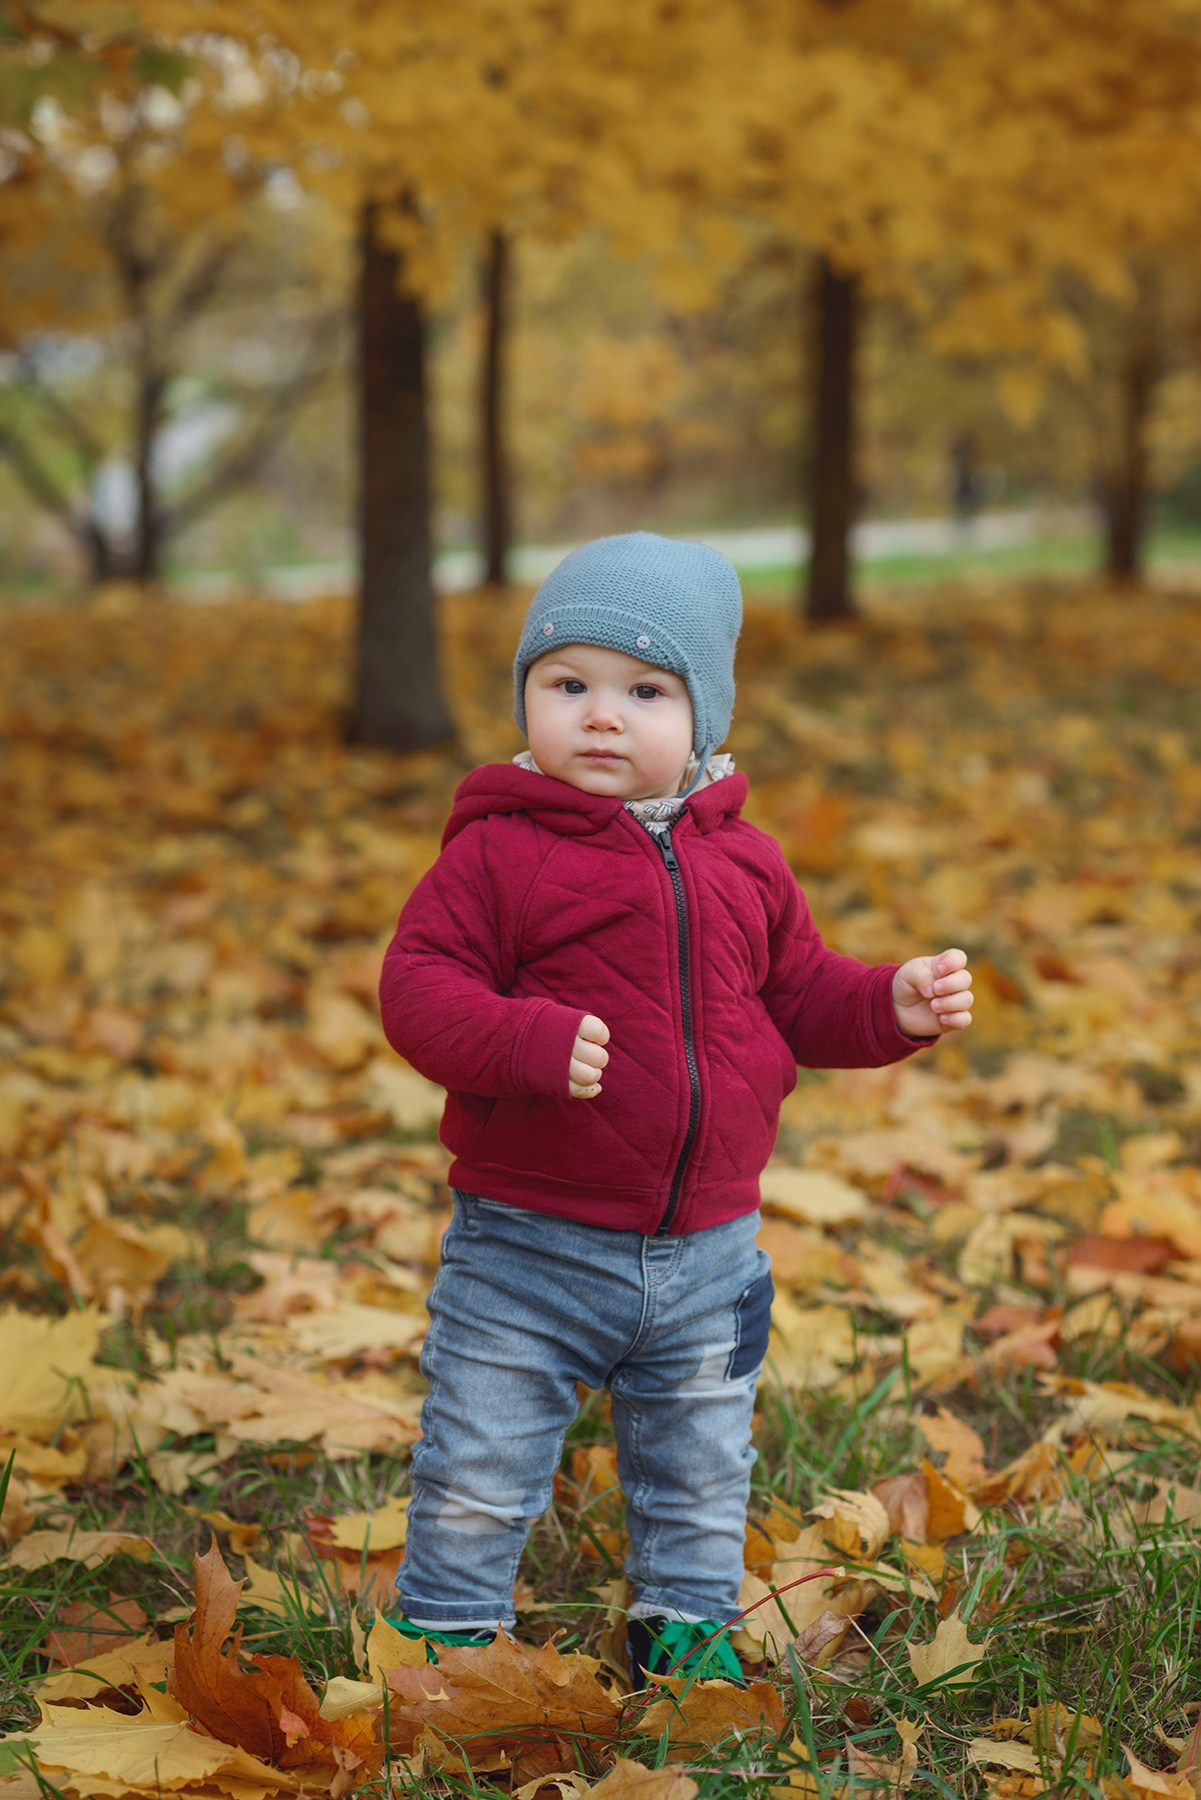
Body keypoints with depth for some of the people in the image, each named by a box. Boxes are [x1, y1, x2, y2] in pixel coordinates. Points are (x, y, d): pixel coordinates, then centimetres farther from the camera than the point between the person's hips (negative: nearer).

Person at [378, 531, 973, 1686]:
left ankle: (685, 1623, 41)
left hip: (707, 1252, 4)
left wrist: (894, 1004, -4)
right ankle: (447, 1633, 26)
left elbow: (799, 999, 14)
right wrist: (526, 1039, -32)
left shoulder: (743, 863, 5)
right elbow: (418, 984, -16)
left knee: (700, 1470, 20)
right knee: (477, 1475, 5)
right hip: (527, 1245, -4)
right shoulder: (498, 851, -10)